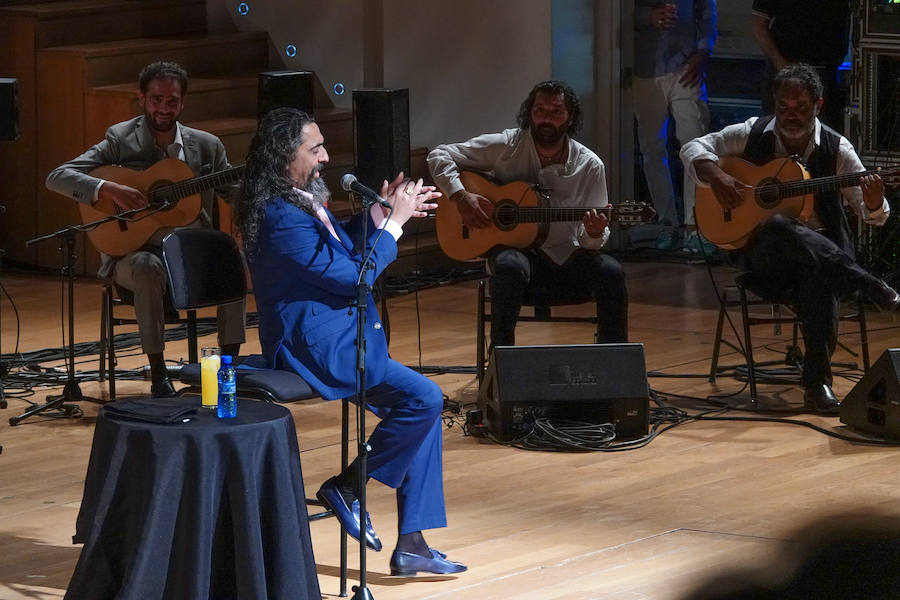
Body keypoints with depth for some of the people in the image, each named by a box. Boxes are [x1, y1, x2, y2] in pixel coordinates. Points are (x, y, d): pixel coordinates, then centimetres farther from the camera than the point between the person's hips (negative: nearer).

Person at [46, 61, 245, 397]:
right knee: (148, 266, -37)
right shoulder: (121, 140, -2)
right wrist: (109, 190, -25)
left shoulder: (207, 146, 8)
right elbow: (57, 178, -10)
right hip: (135, 252, -3)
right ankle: (158, 375, -28)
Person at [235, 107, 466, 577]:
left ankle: (411, 545, 3)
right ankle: (346, 488, -4)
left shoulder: (302, 202, 12)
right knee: (425, 398, -20)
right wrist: (394, 221, -8)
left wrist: (379, 211, 12)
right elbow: (352, 277, -16)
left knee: (422, 406, 2)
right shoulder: (281, 217, -19)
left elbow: (342, 248, 28)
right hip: (316, 346, -11)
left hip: (335, 337, 11)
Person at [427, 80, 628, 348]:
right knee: (510, 266, -38)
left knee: (611, 271, -27)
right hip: (515, 248, -2)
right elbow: (439, 156, -1)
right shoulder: (506, 147, -4)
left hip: (566, 256, 2)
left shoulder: (590, 166, -1)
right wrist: (460, 196, -17)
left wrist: (594, 234, -24)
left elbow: (592, 242, 1)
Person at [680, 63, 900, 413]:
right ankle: (871, 287, -37)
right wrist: (715, 176, -13)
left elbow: (872, 215, 1)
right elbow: (694, 149, 8)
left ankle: (817, 383, -32)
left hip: (821, 249, 0)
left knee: (820, 278, -39)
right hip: (762, 250, 0)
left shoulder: (836, 150, 2)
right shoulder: (752, 135, 6)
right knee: (778, 227, -38)